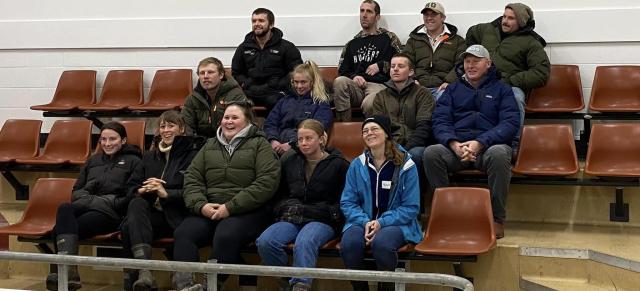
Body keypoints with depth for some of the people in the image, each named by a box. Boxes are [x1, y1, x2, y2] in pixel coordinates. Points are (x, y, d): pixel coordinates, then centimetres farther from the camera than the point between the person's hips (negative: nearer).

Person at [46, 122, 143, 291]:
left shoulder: (133, 161, 13)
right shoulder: (93, 160, 30)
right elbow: (77, 190, 26)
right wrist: (88, 199, 1)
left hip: (111, 212, -4)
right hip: (86, 206, 4)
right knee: (65, 209, -35)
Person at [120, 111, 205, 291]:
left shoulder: (193, 153, 5)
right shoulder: (149, 157, 25)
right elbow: (135, 189, 24)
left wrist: (167, 193, -17)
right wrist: (142, 190, 0)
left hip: (178, 214, -5)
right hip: (154, 214, 5)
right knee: (136, 204, -31)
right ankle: (144, 272, -42)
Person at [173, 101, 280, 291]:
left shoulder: (260, 145, 7)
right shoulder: (210, 145, 23)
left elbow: (267, 183, -7)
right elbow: (192, 178, 15)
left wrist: (230, 207, -13)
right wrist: (200, 205, -7)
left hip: (247, 211, -4)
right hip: (209, 210, 4)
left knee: (225, 236, -35)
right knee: (183, 234, -24)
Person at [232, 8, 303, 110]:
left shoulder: (287, 47, 9)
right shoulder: (243, 48, 21)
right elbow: (236, 73, 26)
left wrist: (277, 86, -11)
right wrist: (247, 85, 4)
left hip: (275, 93, -3)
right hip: (251, 92, 3)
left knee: (275, 100, -39)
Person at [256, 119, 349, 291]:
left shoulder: (339, 165, 7)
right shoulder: (290, 163, 21)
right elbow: (281, 194, 29)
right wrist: (286, 209, 5)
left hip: (322, 220, -4)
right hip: (292, 218, 4)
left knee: (304, 242, -38)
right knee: (264, 242, -27)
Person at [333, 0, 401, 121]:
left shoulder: (388, 38, 14)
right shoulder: (352, 43, 25)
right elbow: (342, 71, 19)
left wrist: (381, 66, -2)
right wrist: (354, 77, -2)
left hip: (379, 85, -4)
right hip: (356, 86, 4)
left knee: (369, 104, -40)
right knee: (339, 82, -32)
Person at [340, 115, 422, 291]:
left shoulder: (405, 165, -4)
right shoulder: (357, 165, 5)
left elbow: (411, 207, -4)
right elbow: (347, 202, 5)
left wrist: (382, 222, -17)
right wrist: (365, 222, -15)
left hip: (396, 223, -2)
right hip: (363, 221, 2)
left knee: (381, 243, -36)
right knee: (349, 243, -31)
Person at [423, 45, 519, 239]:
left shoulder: (501, 89, 14)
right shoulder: (453, 89, 21)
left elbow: (510, 123, -1)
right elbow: (440, 120, 8)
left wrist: (479, 143, -16)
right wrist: (454, 144, -15)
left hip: (490, 145, -2)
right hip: (456, 146, 2)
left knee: (499, 153, -38)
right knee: (431, 153, -29)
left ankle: (497, 219, -24)